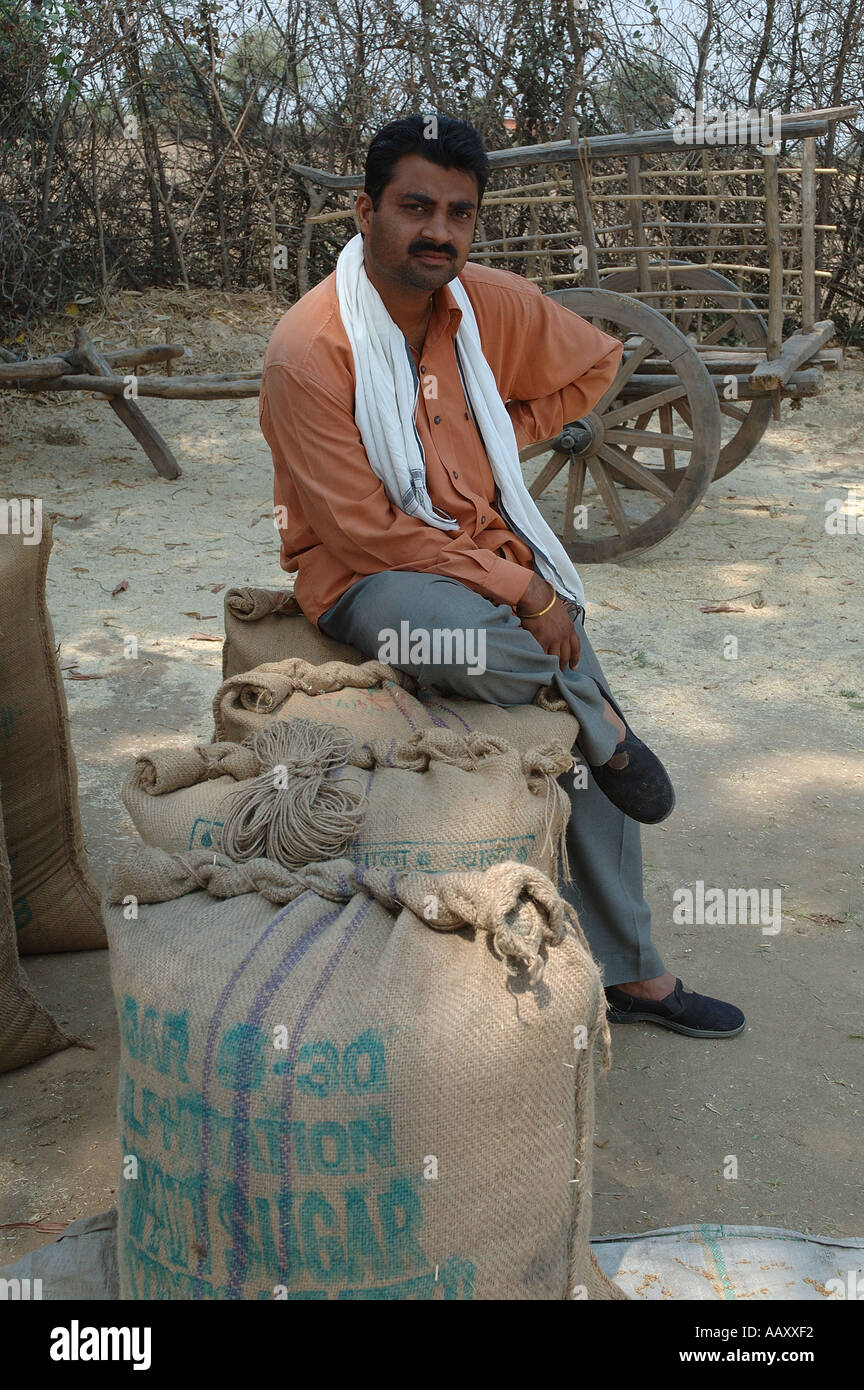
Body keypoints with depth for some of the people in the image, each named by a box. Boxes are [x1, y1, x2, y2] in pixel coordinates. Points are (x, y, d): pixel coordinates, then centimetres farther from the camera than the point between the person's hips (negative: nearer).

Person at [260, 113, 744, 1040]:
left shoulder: (494, 303, -2)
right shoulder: (308, 349, -19)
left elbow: (593, 364, 18)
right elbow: (366, 530, -21)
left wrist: (501, 438, 6)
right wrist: (516, 590, -23)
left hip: (488, 547, 6)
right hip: (363, 573, -5)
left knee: (593, 747, -1)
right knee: (475, 642, -39)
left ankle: (630, 974, 17)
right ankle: (605, 722, -4)